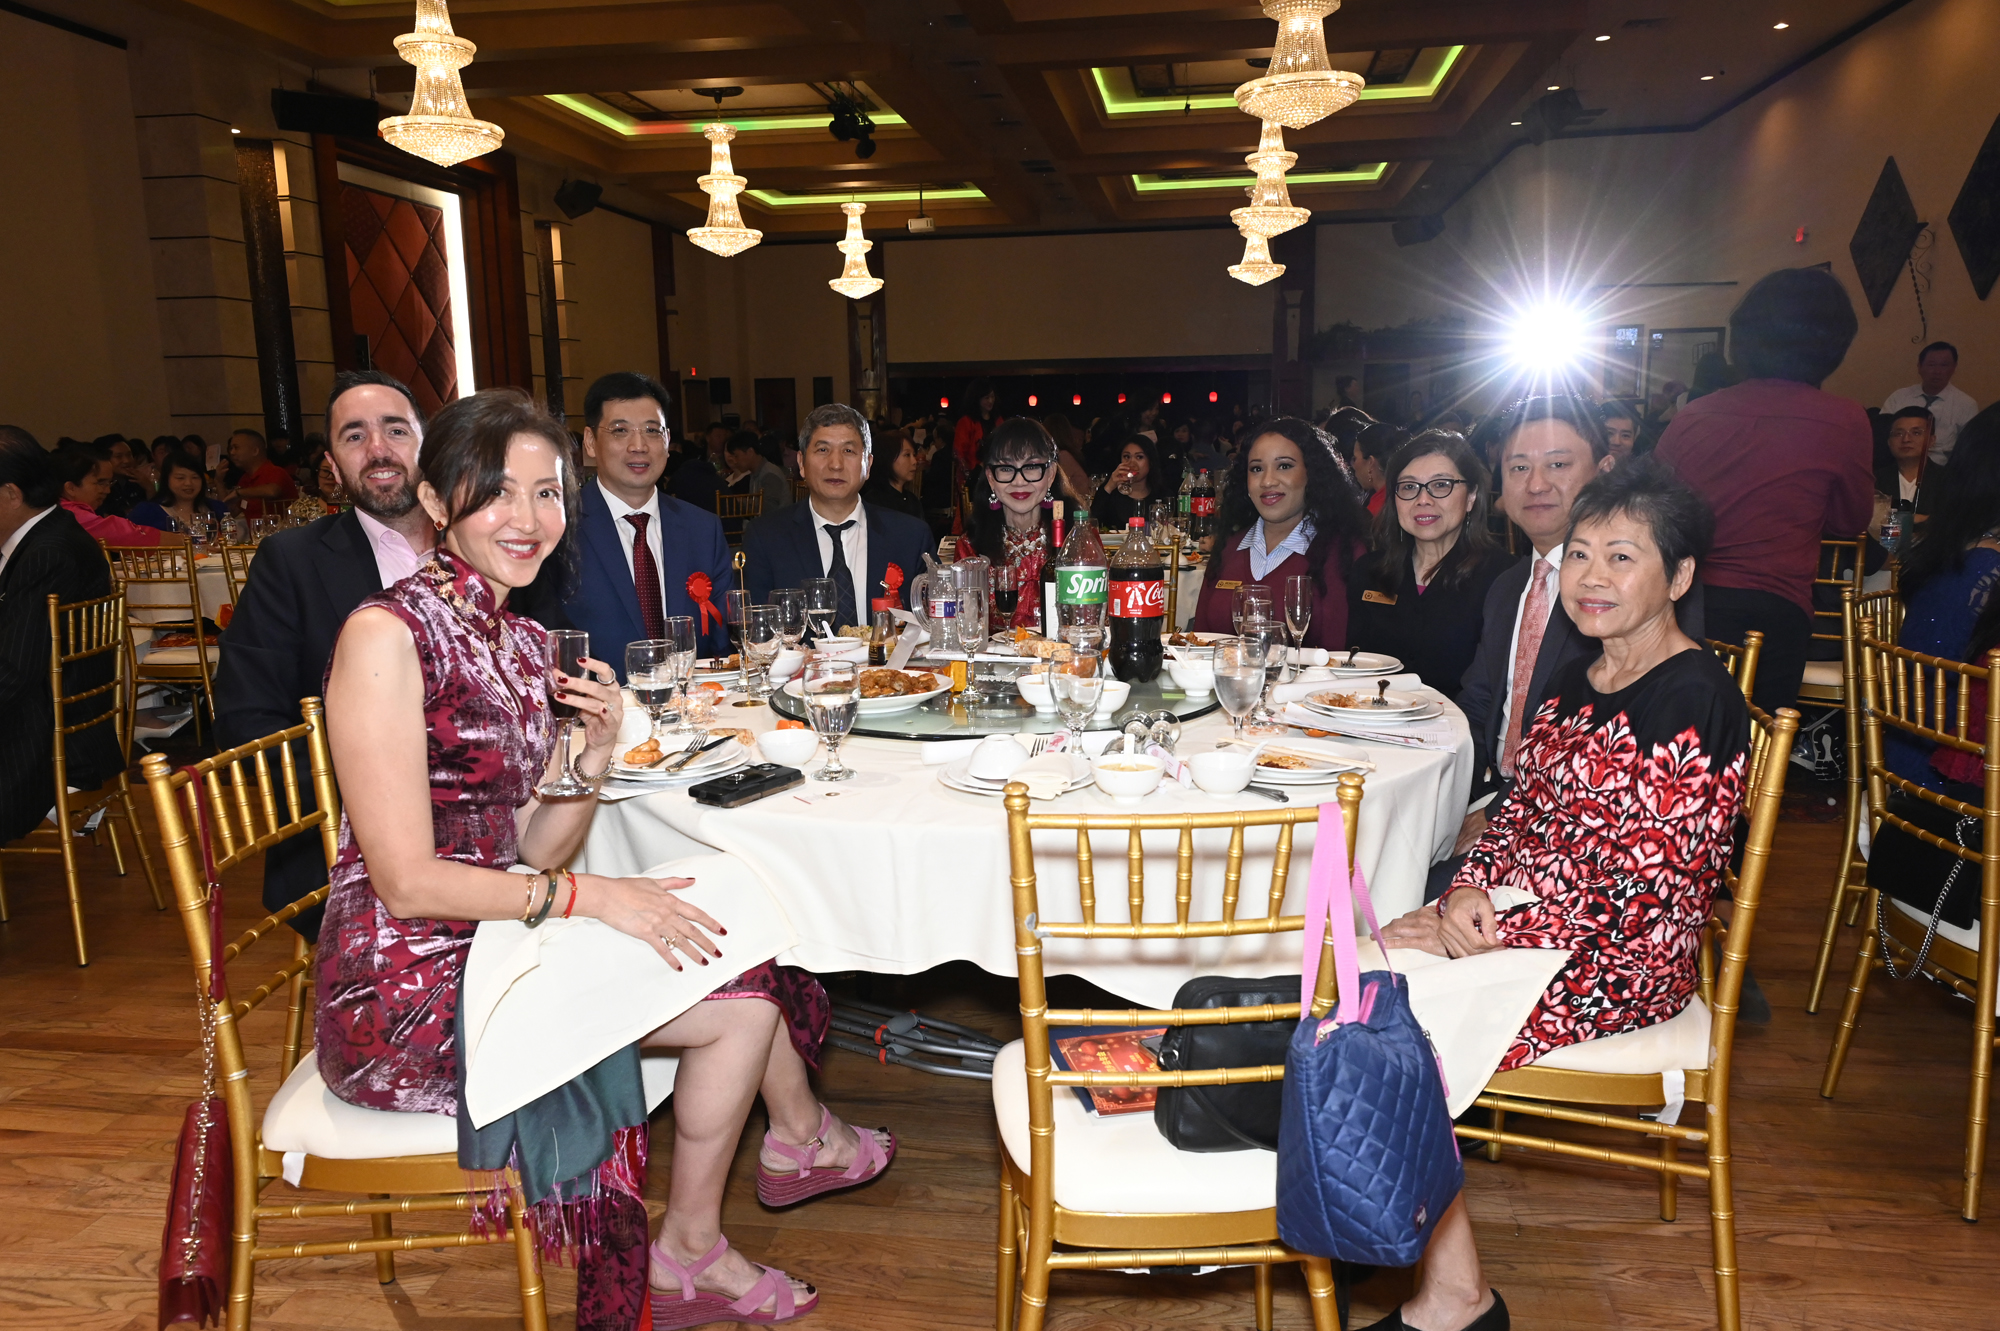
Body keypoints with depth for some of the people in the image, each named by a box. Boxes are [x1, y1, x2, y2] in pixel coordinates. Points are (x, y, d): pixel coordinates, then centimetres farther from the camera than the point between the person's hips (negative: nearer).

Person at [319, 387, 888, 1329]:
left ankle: (796, 1140, 30)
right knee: (741, 994, -8)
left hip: (492, 939, 8)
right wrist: (587, 894, -18)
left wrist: (597, 756, -10)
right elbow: (406, 881, -20)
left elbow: (528, 849, 6)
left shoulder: (526, 643, 8)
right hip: (404, 995, -8)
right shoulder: (386, 634, -17)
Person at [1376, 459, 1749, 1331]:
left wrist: (1487, 936, -20)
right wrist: (1469, 890, -9)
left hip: (1620, 963, -8)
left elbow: (1650, 875, -20)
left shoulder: (1696, 700, -15)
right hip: (1525, 918, 8)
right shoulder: (1577, 679, 11)